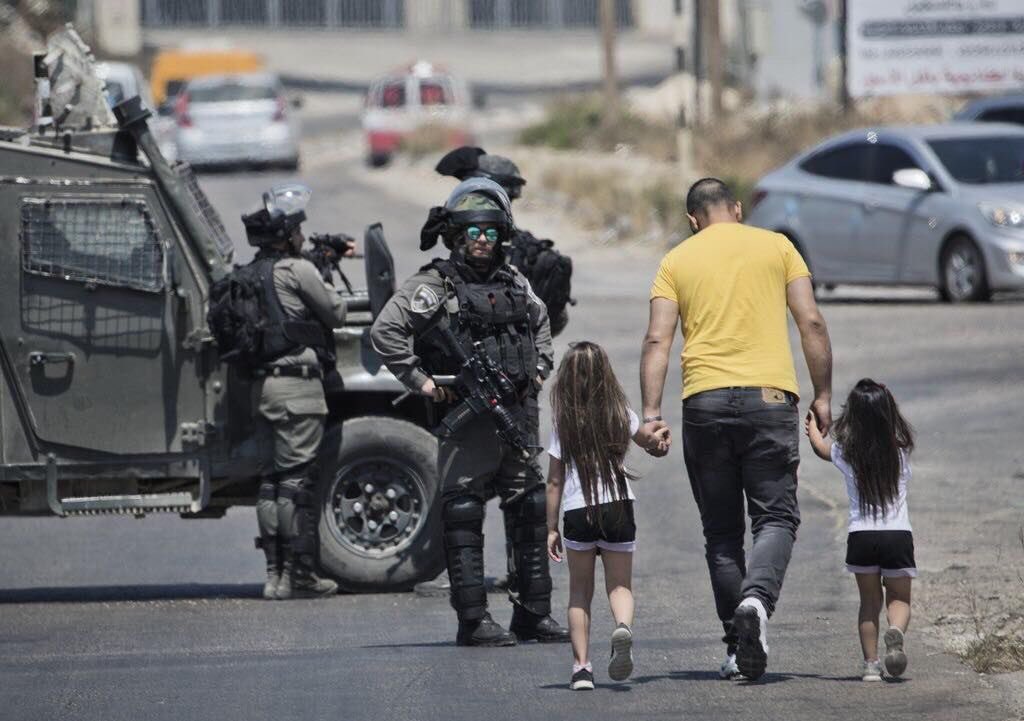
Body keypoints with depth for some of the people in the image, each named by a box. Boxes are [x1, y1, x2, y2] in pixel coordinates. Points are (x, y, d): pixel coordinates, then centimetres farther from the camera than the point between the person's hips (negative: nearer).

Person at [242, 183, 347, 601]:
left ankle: (275, 573, 13)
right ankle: (297, 575, -6)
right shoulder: (296, 270, -11)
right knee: (296, 480, -6)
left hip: (262, 382, 8)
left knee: (272, 479, 11)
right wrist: (329, 289, 19)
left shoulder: (253, 273, 12)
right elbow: (335, 314, -4)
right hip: (296, 383, -8)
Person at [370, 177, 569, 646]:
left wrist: (539, 369, 19)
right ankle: (473, 620, -3)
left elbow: (540, 321, 34)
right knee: (464, 517, -5)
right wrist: (421, 381, -13)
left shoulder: (513, 282, 13)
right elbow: (385, 331, -14)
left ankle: (533, 612, 18)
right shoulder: (434, 285, -7)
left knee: (530, 511, 10)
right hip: (466, 418, -7)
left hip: (518, 414, 7)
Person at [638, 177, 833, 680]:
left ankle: (739, 648, 8)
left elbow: (657, 341, 1)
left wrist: (650, 414, -4)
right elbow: (811, 322, 3)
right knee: (775, 516, 1)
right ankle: (757, 599, -28)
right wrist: (823, 396, 7)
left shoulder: (676, 261, 11)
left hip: (704, 402, 1)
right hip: (769, 395, -1)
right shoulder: (776, 247, 10)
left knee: (721, 531, 10)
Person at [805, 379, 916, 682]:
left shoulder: (845, 452, 1)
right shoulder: (901, 451, 2)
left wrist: (812, 426, 47)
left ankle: (870, 662, 3)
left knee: (869, 601, 14)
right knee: (899, 599, 10)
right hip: (899, 534, 0)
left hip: (861, 535, 0)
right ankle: (896, 632, -23)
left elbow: (820, 446, 25)